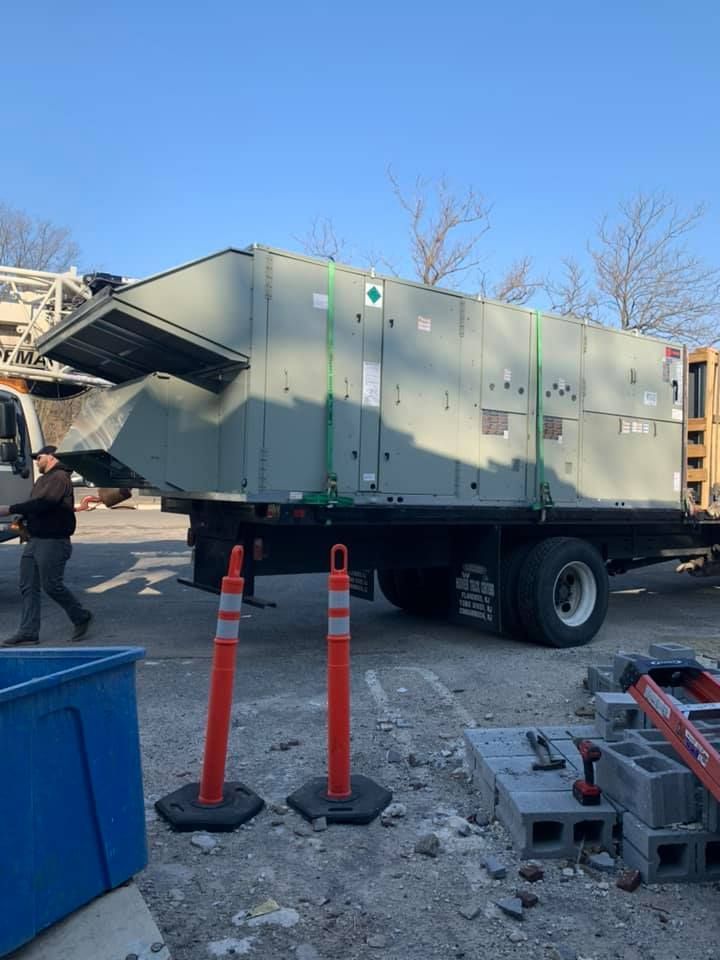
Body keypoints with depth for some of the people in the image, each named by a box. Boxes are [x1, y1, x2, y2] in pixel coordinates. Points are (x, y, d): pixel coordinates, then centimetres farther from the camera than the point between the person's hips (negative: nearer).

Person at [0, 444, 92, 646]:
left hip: (53, 541, -10)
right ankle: (28, 632, 12)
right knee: (28, 587, 7)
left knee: (51, 585, -5)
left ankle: (81, 617, 14)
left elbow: (42, 503, -24)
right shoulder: (42, 480, 19)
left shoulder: (60, 478, -13)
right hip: (34, 539, 10)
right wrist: (22, 520, 3)